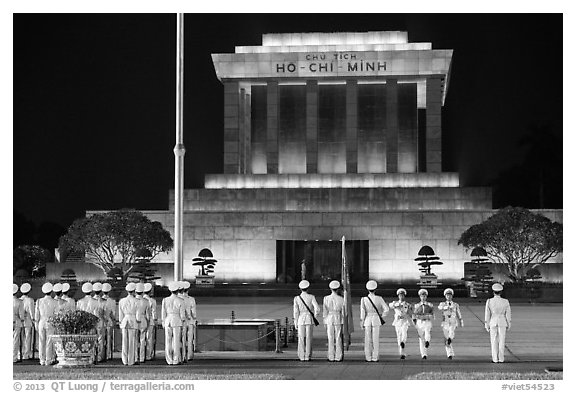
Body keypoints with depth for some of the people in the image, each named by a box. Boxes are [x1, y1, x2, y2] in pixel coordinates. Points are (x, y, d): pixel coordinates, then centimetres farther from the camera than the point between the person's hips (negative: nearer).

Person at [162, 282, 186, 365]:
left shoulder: (165, 300, -1)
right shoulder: (180, 301, -7)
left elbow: (163, 313, 3)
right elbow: (182, 314, -5)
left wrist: (163, 324, 11)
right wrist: (182, 323, 7)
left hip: (167, 321, 2)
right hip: (177, 321, -2)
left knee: (168, 341, 6)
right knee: (176, 341, 1)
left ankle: (169, 360, 6)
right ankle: (176, 360, 1)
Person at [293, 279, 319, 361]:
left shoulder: (296, 298, -3)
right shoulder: (311, 297, -6)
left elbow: (296, 311, -2)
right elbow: (317, 309, -13)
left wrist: (296, 323, 5)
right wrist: (314, 317, 4)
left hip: (301, 319, 1)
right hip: (310, 319, 0)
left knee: (301, 339, 6)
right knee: (309, 339, 4)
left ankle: (302, 357, 4)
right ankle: (307, 357, 2)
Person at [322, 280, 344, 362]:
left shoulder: (326, 298, -4)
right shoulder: (341, 299, -5)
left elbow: (324, 311, -1)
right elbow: (343, 311, -2)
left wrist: (325, 322, 6)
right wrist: (343, 322, 6)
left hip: (329, 319, 1)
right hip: (338, 319, -1)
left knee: (330, 339, 4)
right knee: (338, 339, 4)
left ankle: (331, 357, 3)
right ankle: (338, 357, 3)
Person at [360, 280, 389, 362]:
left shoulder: (364, 299, -5)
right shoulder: (379, 299, -5)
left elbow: (362, 311, -8)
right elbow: (386, 309, -6)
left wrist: (362, 322, -3)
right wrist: (382, 316, 7)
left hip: (367, 320, 0)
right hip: (376, 320, 0)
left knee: (367, 340, 6)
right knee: (376, 339, 4)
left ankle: (368, 357, 6)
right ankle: (375, 357, 3)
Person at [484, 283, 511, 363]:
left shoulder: (489, 301, -7)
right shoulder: (505, 301, -5)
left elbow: (487, 314, -3)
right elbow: (508, 314, 0)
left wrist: (486, 325, 3)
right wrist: (509, 324, 9)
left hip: (493, 322, 0)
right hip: (502, 322, 0)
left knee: (494, 341, 6)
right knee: (502, 341, 6)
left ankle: (495, 359, 5)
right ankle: (501, 359, 7)